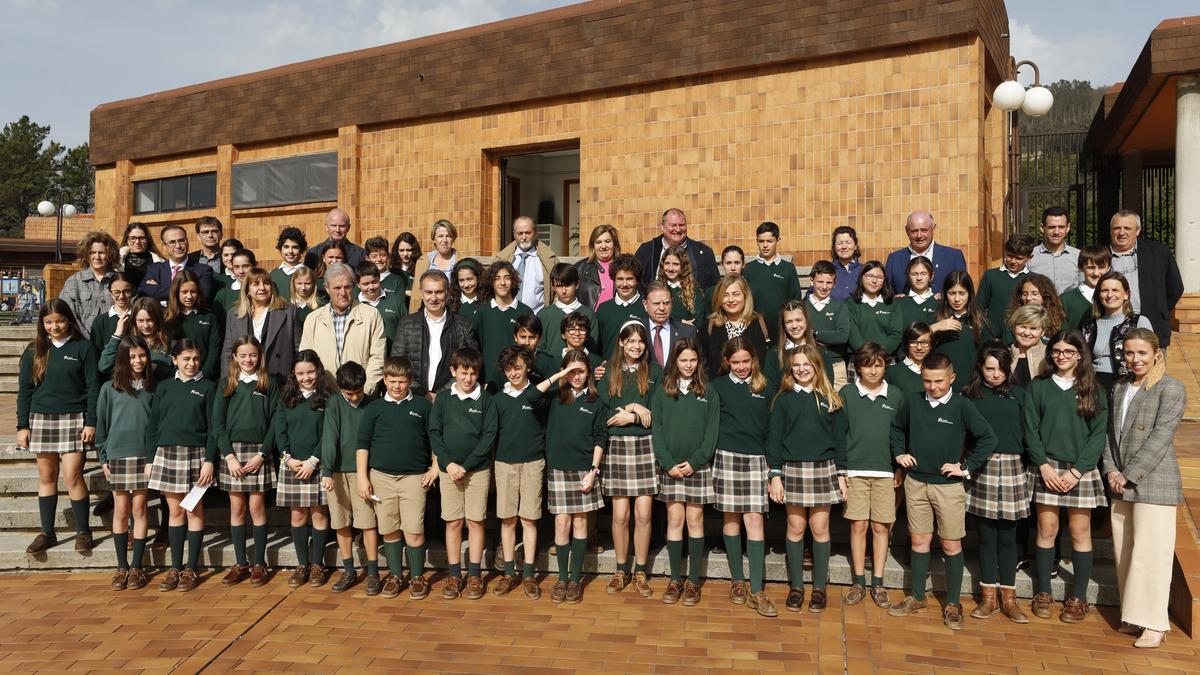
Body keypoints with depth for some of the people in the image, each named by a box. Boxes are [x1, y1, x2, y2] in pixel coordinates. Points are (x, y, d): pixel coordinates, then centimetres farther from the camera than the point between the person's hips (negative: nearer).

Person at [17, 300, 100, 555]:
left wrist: (91, 422, -8)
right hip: (41, 419, 4)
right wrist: (22, 426, 4)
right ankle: (47, 533, 17)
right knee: (46, 476, 8)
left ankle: (83, 531, 5)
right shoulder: (34, 352, 7)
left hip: (74, 419, -3)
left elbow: (93, 387, -2)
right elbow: (24, 390, 9)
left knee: (72, 476, -8)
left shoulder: (83, 348, -1)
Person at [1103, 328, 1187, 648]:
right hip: (1121, 485, 7)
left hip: (1154, 484, -7)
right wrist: (1111, 470, -1)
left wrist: (1129, 475, -14)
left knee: (1150, 554, -5)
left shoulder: (1171, 388, -7)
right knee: (1125, 554, 10)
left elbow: (1160, 437, -13)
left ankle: (1154, 623, 4)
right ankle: (1134, 616, 21)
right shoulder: (1119, 389, 15)